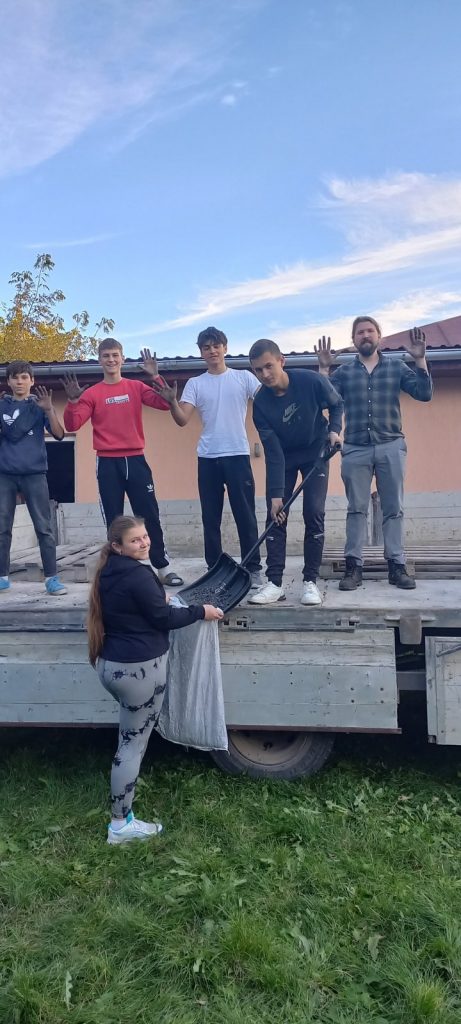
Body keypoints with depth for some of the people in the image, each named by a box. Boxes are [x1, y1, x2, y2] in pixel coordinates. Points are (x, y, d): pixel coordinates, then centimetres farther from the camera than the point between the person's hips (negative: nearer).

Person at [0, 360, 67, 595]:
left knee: (44, 528, -3)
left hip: (34, 473, -1)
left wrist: (49, 410, -18)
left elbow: (59, 434, -4)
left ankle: (51, 578, -1)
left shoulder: (39, 405, 6)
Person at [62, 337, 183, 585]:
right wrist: (72, 401, -19)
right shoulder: (92, 394, 3)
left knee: (150, 516, 3)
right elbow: (72, 425, -4)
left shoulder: (136, 387, 7)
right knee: (114, 520, 4)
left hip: (135, 460, 1)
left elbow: (164, 404, -6)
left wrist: (155, 377, -16)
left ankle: (163, 568, 12)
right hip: (107, 463, 0)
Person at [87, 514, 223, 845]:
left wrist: (157, 600, 13)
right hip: (138, 668, -9)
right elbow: (164, 619, -15)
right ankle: (121, 825, 11)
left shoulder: (109, 572, 7)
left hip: (111, 664, 9)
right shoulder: (138, 575, -21)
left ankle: (125, 792, 44)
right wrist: (201, 611, -3)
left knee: (130, 735, 28)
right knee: (134, 743, 1)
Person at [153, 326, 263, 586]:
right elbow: (182, 419, -1)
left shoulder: (244, 377, 6)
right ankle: (214, 569, 15)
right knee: (211, 517, 6)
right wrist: (172, 401, -20)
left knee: (245, 514, 0)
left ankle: (253, 568, 8)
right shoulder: (195, 383, 9)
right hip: (208, 457, 2)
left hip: (238, 454, -2)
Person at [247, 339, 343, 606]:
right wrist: (276, 494, -25)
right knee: (275, 516, -6)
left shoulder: (311, 381, -25)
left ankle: (311, 581, -1)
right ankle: (275, 583, -1)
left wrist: (335, 429, -23)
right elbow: (273, 452, -22)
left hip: (315, 453, -1)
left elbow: (336, 404, -4)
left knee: (314, 514, -10)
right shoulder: (260, 403, -23)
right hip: (283, 458, 1)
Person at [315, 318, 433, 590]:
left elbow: (425, 394, 1)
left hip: (391, 447, 0)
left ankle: (397, 565, 6)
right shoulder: (344, 371, 11)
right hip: (355, 449, 0)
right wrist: (324, 368, -8)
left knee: (394, 508, 2)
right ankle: (354, 566, 4)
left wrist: (420, 359, -8)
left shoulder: (396, 366, 10)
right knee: (356, 509, 2)